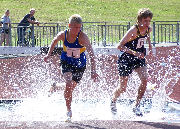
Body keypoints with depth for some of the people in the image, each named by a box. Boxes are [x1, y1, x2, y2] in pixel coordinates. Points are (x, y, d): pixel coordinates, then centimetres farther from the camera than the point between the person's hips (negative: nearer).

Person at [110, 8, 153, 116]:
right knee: (123, 88, 2)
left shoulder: (149, 29, -4)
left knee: (144, 80, -19)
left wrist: (150, 47, 10)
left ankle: (137, 106, -6)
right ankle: (113, 101, 36)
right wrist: (133, 52, -41)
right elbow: (120, 46, -28)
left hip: (139, 59, 5)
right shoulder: (133, 30, -26)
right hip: (126, 60, -5)